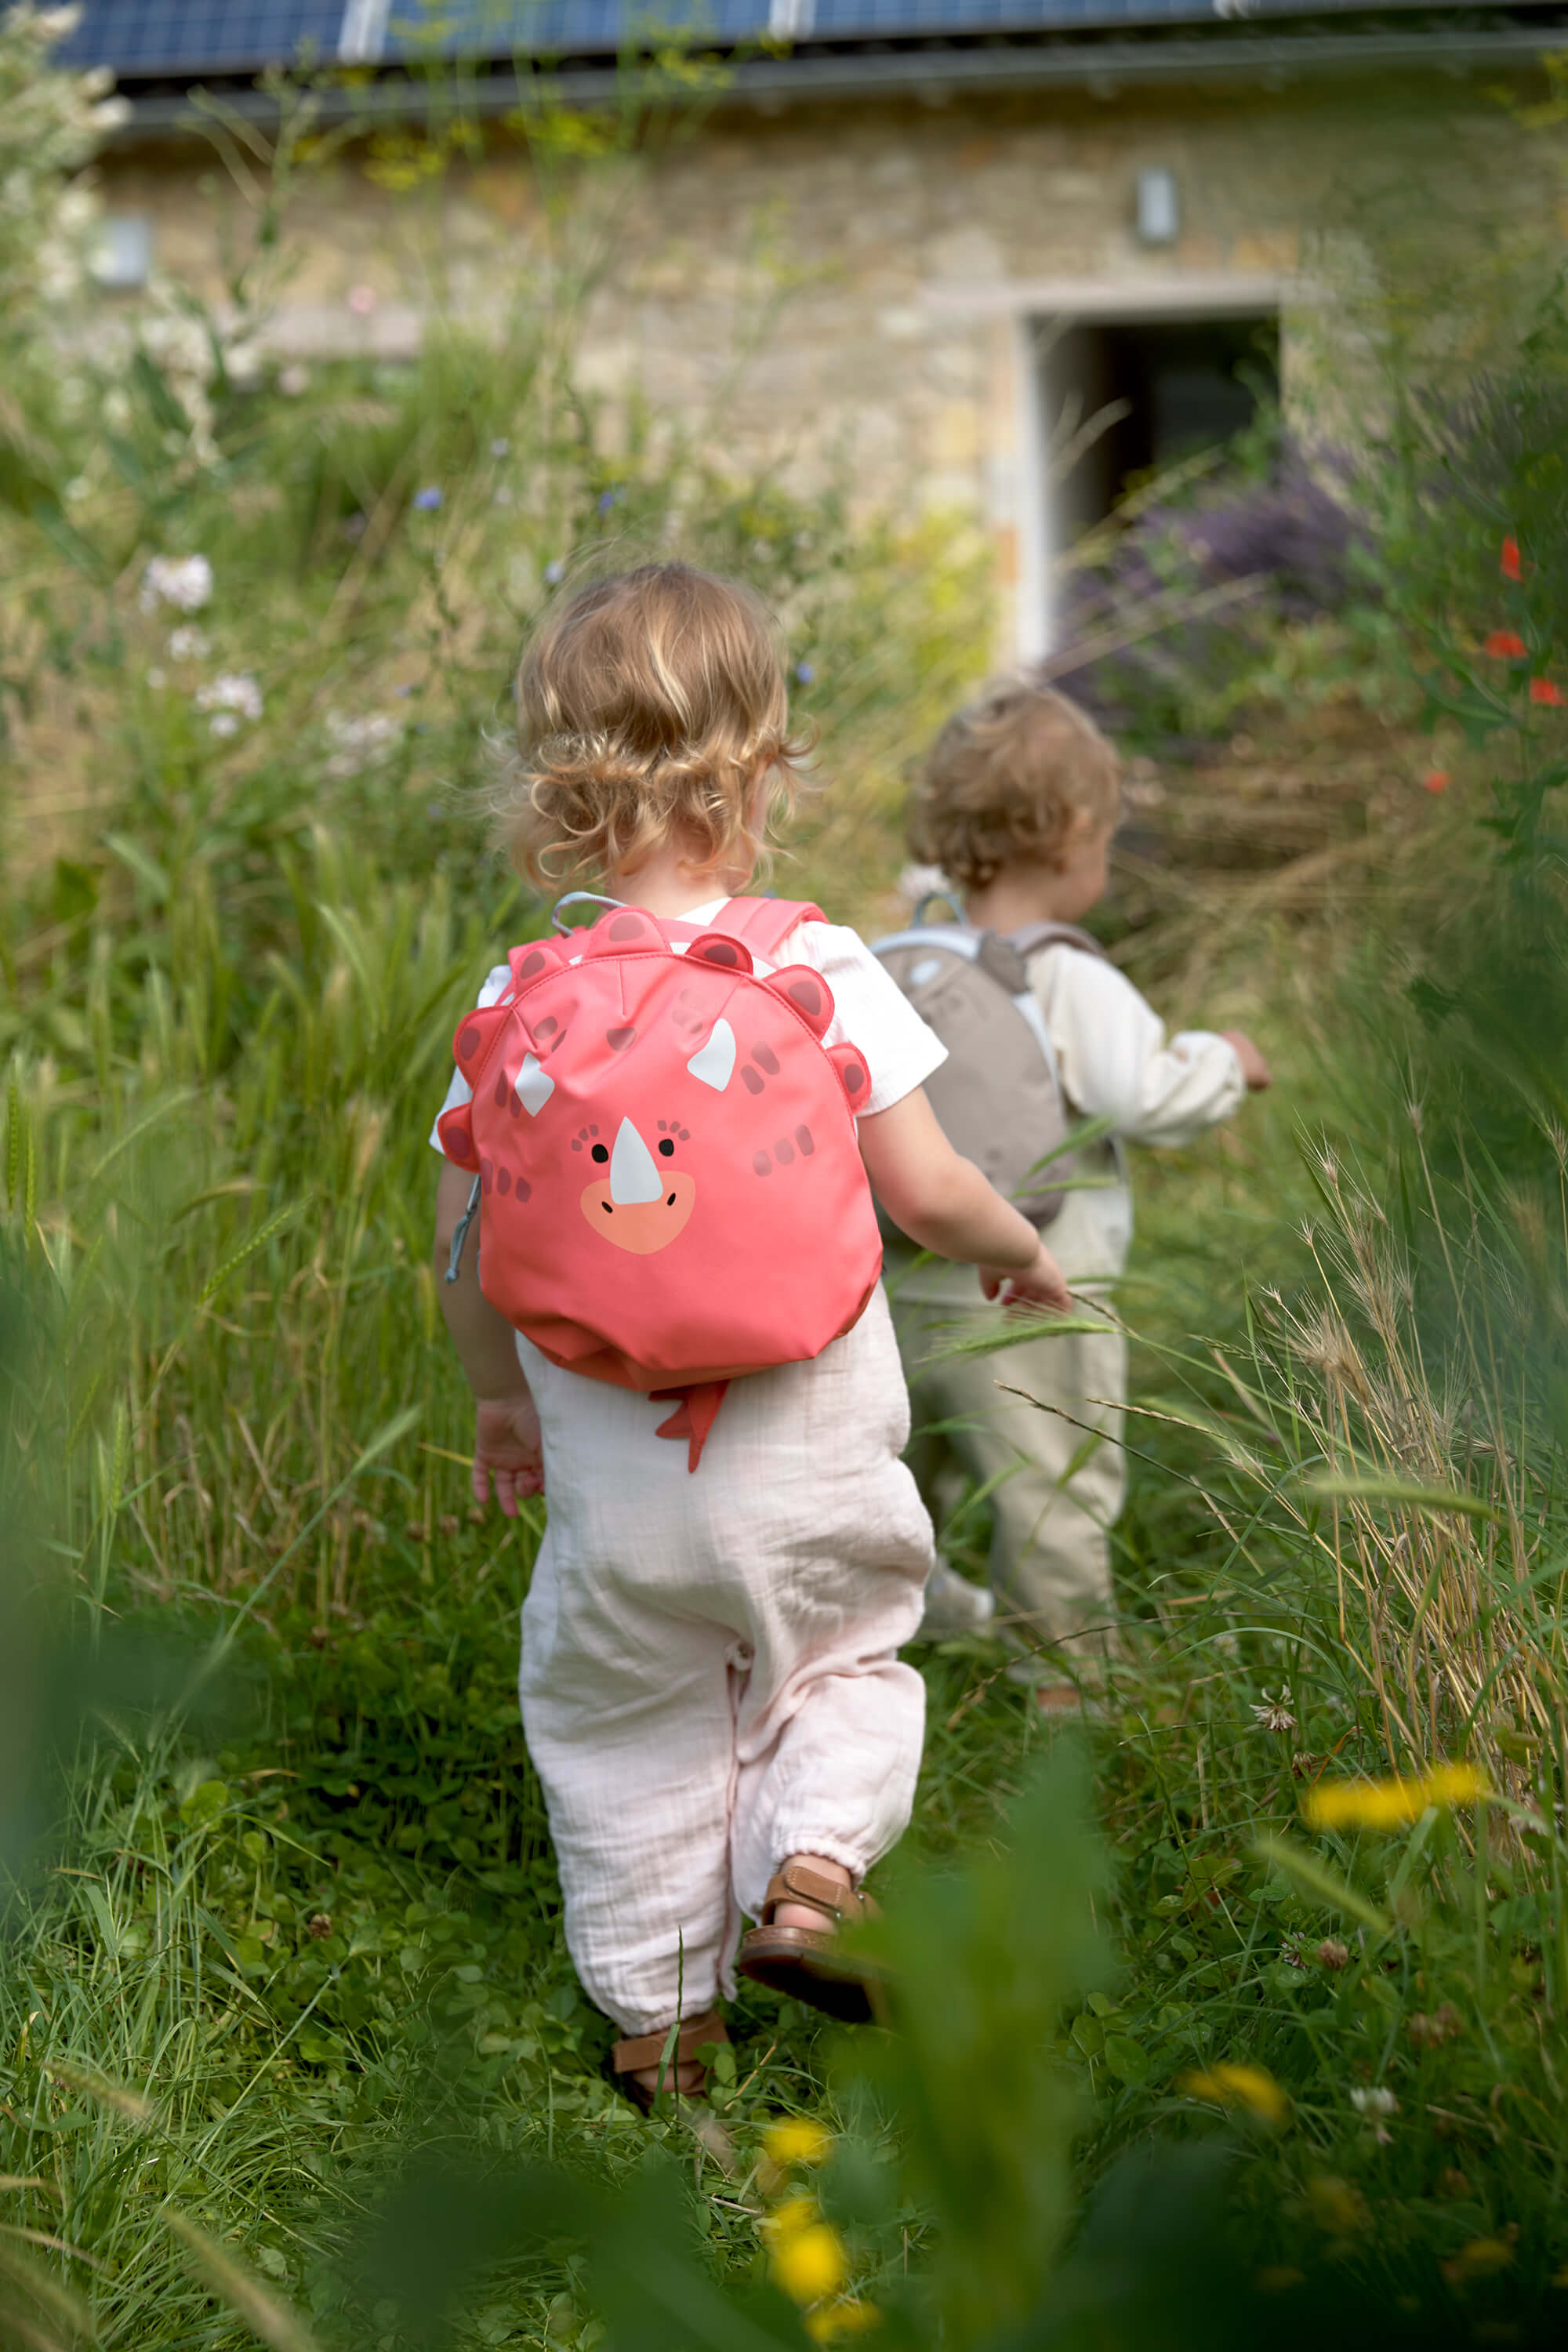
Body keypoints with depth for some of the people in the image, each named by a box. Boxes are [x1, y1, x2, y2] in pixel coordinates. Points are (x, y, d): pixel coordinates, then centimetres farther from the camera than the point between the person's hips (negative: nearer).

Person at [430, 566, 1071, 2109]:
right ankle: (807, 1866, 2)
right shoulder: (821, 970, -12)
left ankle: (658, 2013, 25)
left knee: (622, 1728, 18)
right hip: (808, 1468, -1)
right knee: (845, 1658, 24)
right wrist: (1023, 1253, 10)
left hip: (612, 1479, 1)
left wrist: (501, 1398, 18)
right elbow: (926, 1191, -12)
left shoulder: (515, 1002, -6)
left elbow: (465, 1243, 1)